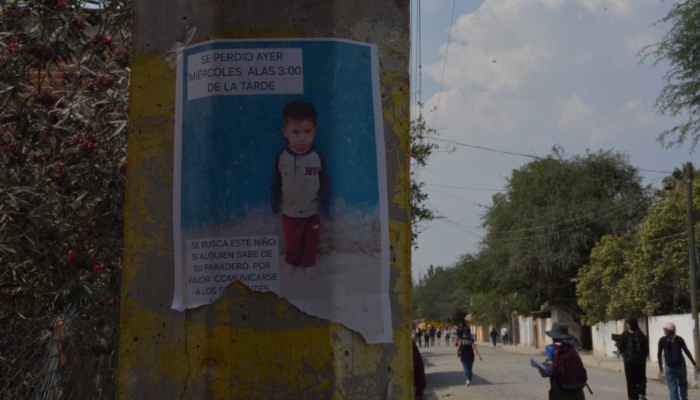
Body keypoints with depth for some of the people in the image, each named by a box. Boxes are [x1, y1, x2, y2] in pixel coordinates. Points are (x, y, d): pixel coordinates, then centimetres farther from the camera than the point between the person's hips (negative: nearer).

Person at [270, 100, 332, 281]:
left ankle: (309, 263, 44)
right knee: (291, 240, 23)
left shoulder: (317, 157, -21)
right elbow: (275, 183, -5)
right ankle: (291, 261, 48)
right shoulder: (281, 156, -18)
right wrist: (274, 205, 3)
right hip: (290, 212, 1)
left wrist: (324, 208, -10)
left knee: (311, 241, 20)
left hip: (312, 212, -1)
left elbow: (326, 184, -11)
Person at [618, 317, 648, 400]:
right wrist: (643, 356, 14)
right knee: (641, 378, 17)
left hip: (629, 360, -2)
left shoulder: (625, 335, -6)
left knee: (631, 381, 7)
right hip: (641, 360, 2)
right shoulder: (641, 335, 0)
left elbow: (621, 347, -4)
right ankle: (642, 393, -3)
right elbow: (646, 347, 0)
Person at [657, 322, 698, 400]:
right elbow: (687, 352, -1)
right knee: (683, 384, 22)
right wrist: (694, 363, 5)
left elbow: (659, 354, -3)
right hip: (681, 365, 2)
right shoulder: (679, 339, -2)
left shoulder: (662, 340, -5)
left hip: (669, 367, -2)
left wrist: (660, 366, 9)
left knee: (673, 388, 2)